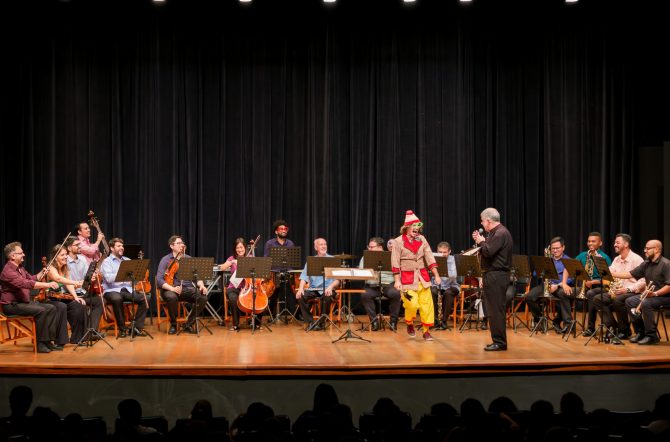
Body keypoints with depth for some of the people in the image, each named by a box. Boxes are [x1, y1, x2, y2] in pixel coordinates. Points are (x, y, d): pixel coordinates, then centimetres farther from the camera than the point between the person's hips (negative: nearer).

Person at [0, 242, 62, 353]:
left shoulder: (20, 268, 13)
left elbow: (31, 279, 27)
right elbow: (26, 284, -32)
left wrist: (42, 273, 7)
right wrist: (48, 285, -36)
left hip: (24, 302, 10)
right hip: (11, 305, -10)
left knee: (51, 308, -3)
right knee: (41, 311, -28)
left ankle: (48, 340, -5)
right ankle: (40, 343, -20)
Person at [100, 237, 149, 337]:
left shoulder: (127, 260, 19)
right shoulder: (107, 262, 2)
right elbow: (108, 278, -16)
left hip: (128, 289, 5)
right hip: (112, 290, -5)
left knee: (143, 298, -21)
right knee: (117, 299, -38)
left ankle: (137, 327, -15)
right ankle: (122, 329, -23)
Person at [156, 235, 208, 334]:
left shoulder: (189, 259, 12)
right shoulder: (165, 260, 0)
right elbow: (159, 279, -10)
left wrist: (201, 285, -12)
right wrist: (171, 288, -27)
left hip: (187, 289, 3)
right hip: (170, 289, -3)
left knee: (203, 297, -24)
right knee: (171, 297, -39)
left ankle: (188, 324, -7)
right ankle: (173, 325, -12)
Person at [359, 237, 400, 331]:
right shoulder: (365, 258, 14)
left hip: (387, 285, -1)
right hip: (372, 286, 1)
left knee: (396, 294, -31)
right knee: (364, 295, -30)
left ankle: (393, 321, -14)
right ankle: (374, 321, -18)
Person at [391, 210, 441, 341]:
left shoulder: (421, 239, 4)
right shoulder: (398, 242, -6)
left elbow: (429, 258, 4)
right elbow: (395, 263, -7)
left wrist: (436, 275, 0)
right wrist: (397, 280, -11)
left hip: (422, 277, 4)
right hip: (407, 278, -4)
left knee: (426, 304, 1)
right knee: (412, 304, -12)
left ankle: (426, 331, 14)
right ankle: (409, 324, 18)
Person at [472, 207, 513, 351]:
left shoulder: (501, 233, -16)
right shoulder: (496, 232, 17)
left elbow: (488, 252, -23)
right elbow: (489, 250, 17)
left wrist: (481, 242, -6)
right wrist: (480, 241, 7)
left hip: (497, 276, -11)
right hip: (493, 275, 11)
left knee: (496, 310, -7)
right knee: (494, 310, 14)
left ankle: (499, 342, -4)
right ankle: (498, 340, 19)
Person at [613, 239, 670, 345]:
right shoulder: (646, 264, 10)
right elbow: (630, 274, 10)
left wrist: (655, 293, -31)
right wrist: (611, 273, 4)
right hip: (651, 295, 9)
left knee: (645, 304, -32)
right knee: (630, 301, -5)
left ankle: (651, 336, -20)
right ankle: (640, 332, 3)